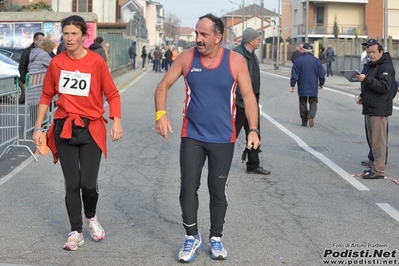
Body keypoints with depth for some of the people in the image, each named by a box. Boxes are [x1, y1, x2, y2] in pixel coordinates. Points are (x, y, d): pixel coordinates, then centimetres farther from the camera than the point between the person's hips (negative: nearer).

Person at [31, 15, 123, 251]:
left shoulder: (97, 62, -7)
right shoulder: (56, 63, 1)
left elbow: (112, 94, -1)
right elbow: (47, 96, 9)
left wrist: (116, 121, -13)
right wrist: (38, 127, 6)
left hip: (91, 129, -2)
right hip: (64, 129, 2)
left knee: (89, 183, -4)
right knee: (72, 184, 4)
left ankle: (92, 217, 28)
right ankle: (76, 233, 19)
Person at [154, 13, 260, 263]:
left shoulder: (236, 61, -8)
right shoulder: (187, 57, -6)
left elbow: (249, 97, -5)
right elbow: (164, 85, 1)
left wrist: (253, 129, -15)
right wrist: (161, 113, -15)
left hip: (223, 138, 0)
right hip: (192, 136, 1)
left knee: (218, 190, 10)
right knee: (188, 187, 1)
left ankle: (216, 238, 27)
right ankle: (192, 237, 20)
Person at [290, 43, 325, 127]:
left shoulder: (298, 60, -5)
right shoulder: (316, 60, -1)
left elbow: (294, 74, -6)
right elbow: (322, 73, 3)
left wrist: (292, 85, 0)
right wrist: (321, 83, 17)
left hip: (302, 87, 0)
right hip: (313, 87, 0)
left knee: (303, 104, 9)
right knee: (313, 102, 9)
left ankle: (304, 121, 11)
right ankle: (311, 116, -17)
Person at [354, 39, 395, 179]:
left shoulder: (386, 67, -12)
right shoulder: (372, 66, 19)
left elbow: (383, 87, -25)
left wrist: (366, 79, -32)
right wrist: (362, 96, 13)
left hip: (379, 111, -10)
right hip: (370, 109, 10)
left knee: (378, 140, -10)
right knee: (373, 140, 15)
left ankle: (379, 170, -8)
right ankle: (376, 165, 23)